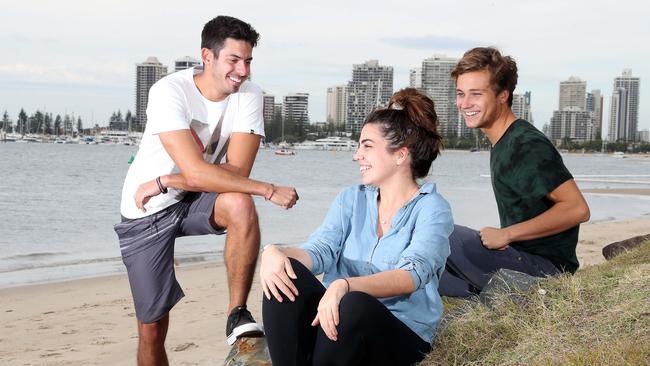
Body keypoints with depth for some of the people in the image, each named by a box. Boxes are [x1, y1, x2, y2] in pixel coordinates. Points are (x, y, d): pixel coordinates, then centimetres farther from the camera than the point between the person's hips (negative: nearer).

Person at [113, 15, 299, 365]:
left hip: (194, 202, 3)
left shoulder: (248, 95, -13)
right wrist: (270, 190, -34)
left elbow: (237, 171, -20)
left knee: (241, 205, -32)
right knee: (152, 330, 0)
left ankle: (237, 314, -19)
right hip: (146, 212, -2)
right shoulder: (170, 91, -25)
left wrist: (164, 182, -24)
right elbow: (196, 172, -34)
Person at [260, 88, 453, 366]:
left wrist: (345, 286, -39)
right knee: (286, 273, -23)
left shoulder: (431, 209, -3)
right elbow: (320, 251, -2)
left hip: (403, 336, -4)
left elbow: (413, 275, -21)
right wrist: (275, 253, -26)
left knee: (353, 305, -38)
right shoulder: (351, 200, 14)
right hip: (340, 324, 5)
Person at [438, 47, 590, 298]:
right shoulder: (501, 144, 13)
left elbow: (577, 209, -24)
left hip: (547, 270, -10)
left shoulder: (527, 146, -17)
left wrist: (506, 234, -20)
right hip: (520, 258, 10)